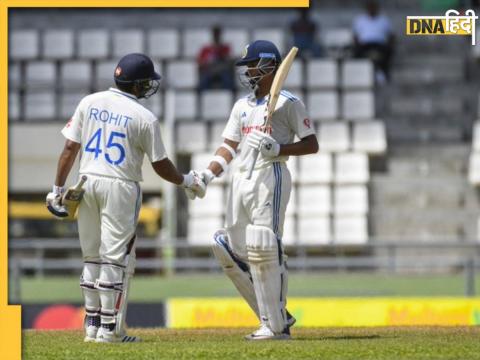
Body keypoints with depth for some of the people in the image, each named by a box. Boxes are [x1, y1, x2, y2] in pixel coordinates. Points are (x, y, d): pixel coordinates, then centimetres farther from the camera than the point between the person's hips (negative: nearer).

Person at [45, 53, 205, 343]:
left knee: (92, 256, 13)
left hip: (87, 183, 5)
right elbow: (161, 166, -3)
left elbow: (70, 148, 2)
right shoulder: (145, 118, -8)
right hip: (121, 188, -5)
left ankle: (92, 325, 16)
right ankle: (109, 329, -1)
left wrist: (58, 188, 6)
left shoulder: (89, 103, 4)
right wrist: (188, 181, 14)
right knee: (115, 257, 0)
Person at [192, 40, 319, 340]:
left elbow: (312, 145, -3)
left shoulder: (288, 103, -1)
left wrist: (278, 149, -17)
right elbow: (229, 147, 18)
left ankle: (276, 326, -7)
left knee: (263, 248, -14)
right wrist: (208, 174, 3)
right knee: (232, 251, 4)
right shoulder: (242, 106, 20)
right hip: (241, 180, 8)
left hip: (271, 177, -8)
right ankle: (277, 315, 12)